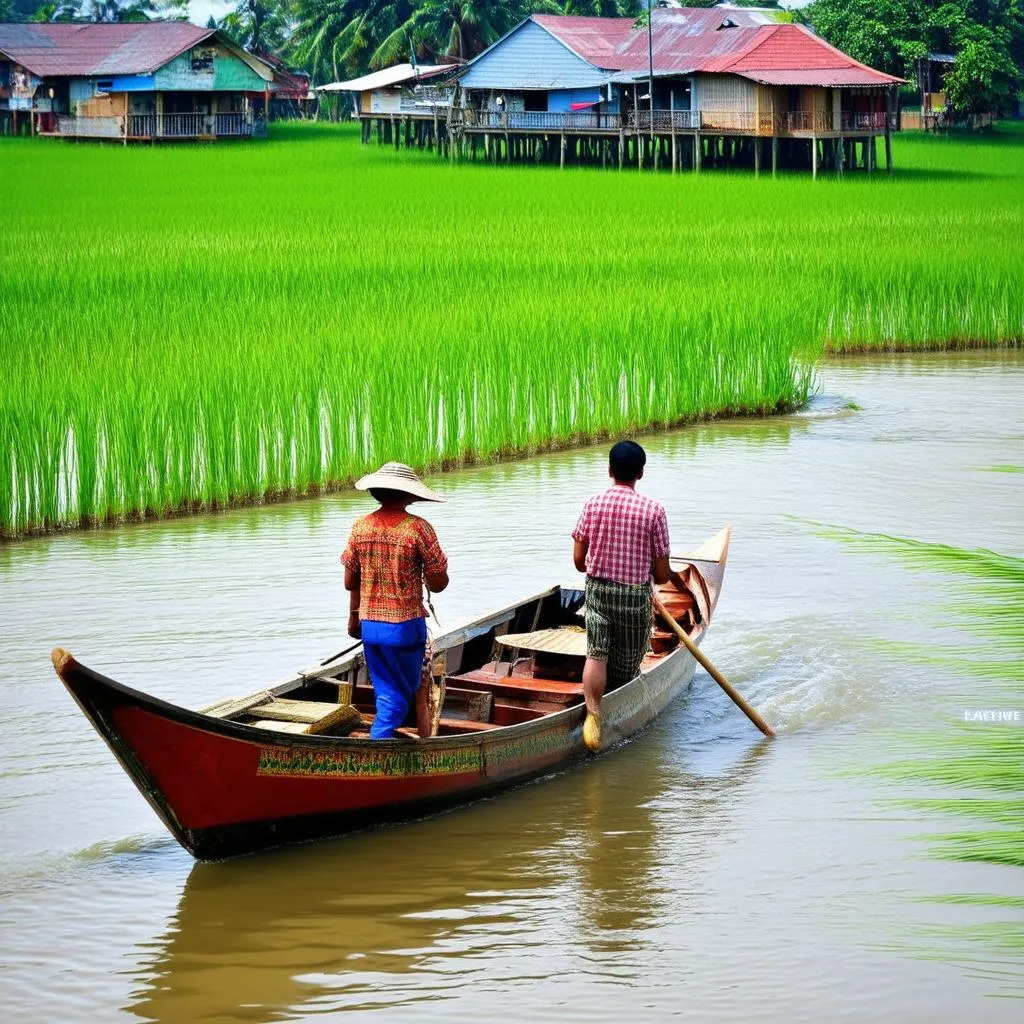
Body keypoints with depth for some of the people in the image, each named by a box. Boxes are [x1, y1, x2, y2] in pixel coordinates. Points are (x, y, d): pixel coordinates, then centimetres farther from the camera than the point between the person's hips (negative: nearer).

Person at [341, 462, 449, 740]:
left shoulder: (360, 527, 0)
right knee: (400, 697, 6)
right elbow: (438, 583, -11)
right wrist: (433, 574, 11)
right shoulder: (418, 528, -14)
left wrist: (354, 615, 22)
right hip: (405, 626, -4)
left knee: (386, 693, 16)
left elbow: (350, 582, 6)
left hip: (369, 625, 4)